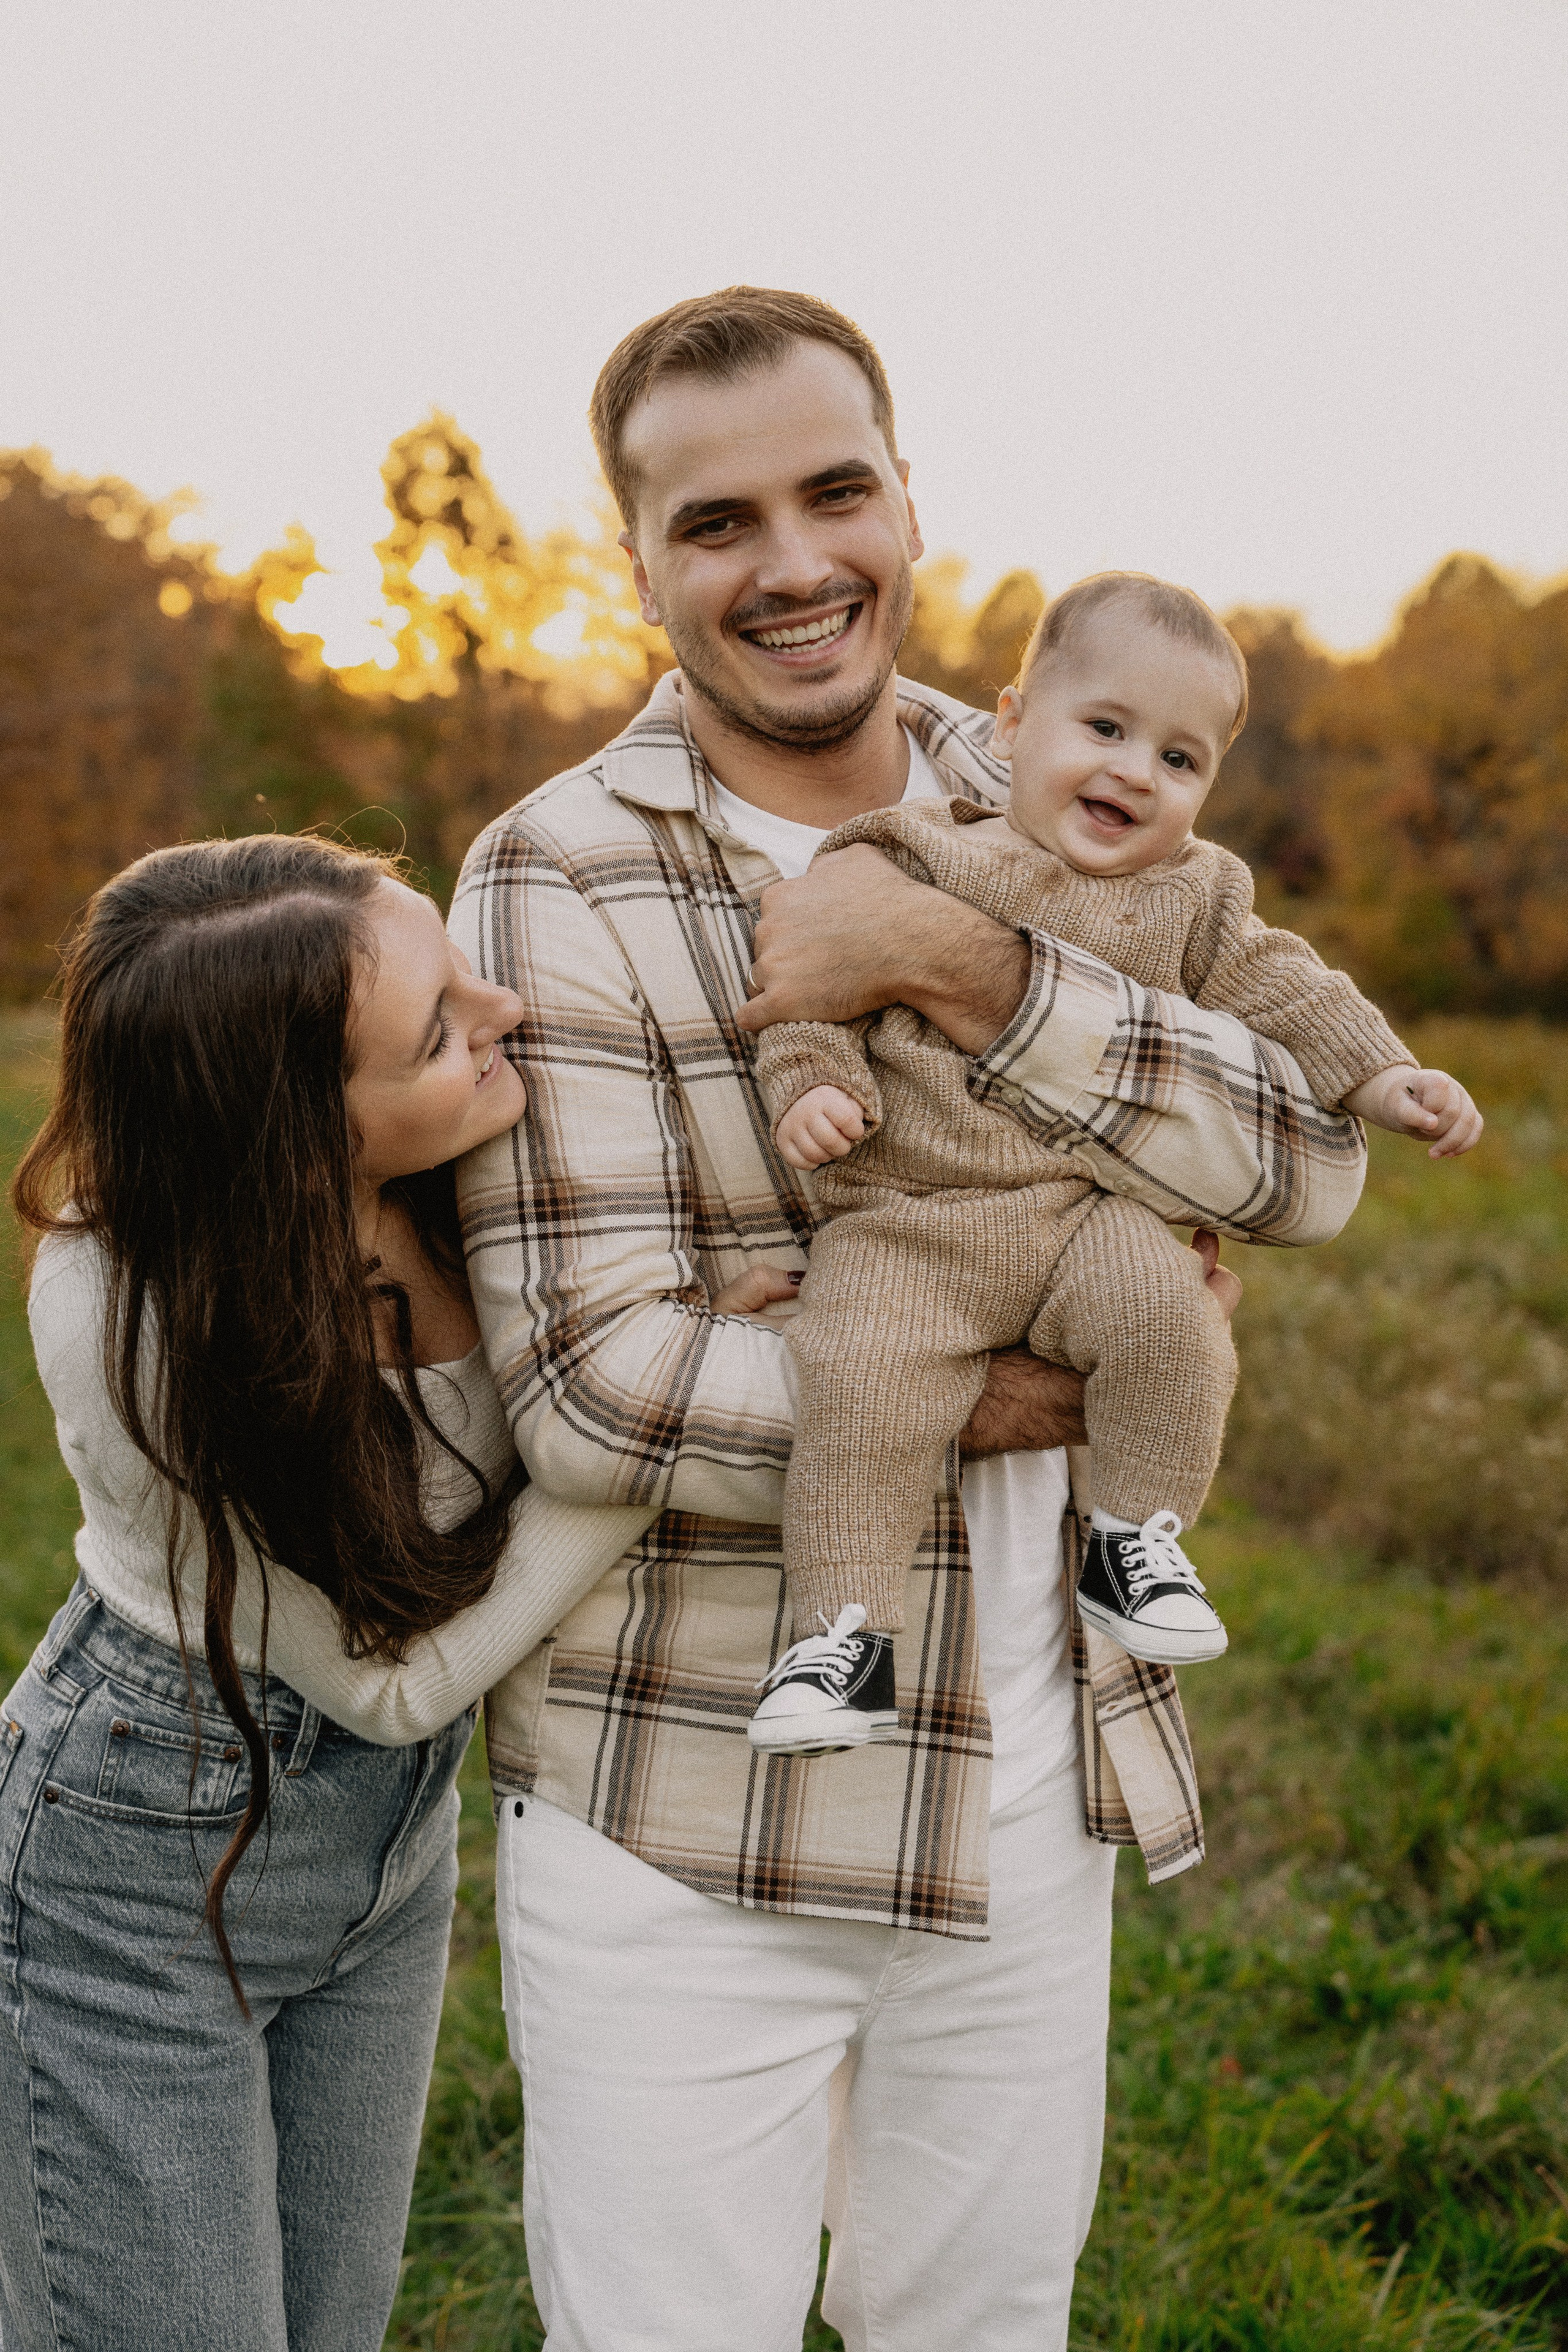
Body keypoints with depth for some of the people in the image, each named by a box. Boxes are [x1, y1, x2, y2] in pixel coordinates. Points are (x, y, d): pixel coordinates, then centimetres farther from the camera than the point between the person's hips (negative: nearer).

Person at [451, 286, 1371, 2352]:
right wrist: (1059, 1387, -16)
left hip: (1039, 1791, 5)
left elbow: (1313, 1166, -9)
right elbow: (596, 1390, -21)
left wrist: (958, 970, -22)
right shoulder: (561, 884, -13)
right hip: (690, 1813, -4)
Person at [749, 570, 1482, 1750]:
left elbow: (1282, 991, 15)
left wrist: (1384, 1077, 4)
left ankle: (1134, 1543, -4)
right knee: (862, 1386, -24)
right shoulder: (913, 865, 2)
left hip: (1089, 1214, 2)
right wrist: (815, 1083, -16)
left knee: (1166, 1309, -27)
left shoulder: (1190, 897, 12)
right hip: (907, 1225, -2)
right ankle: (844, 1633, -9)